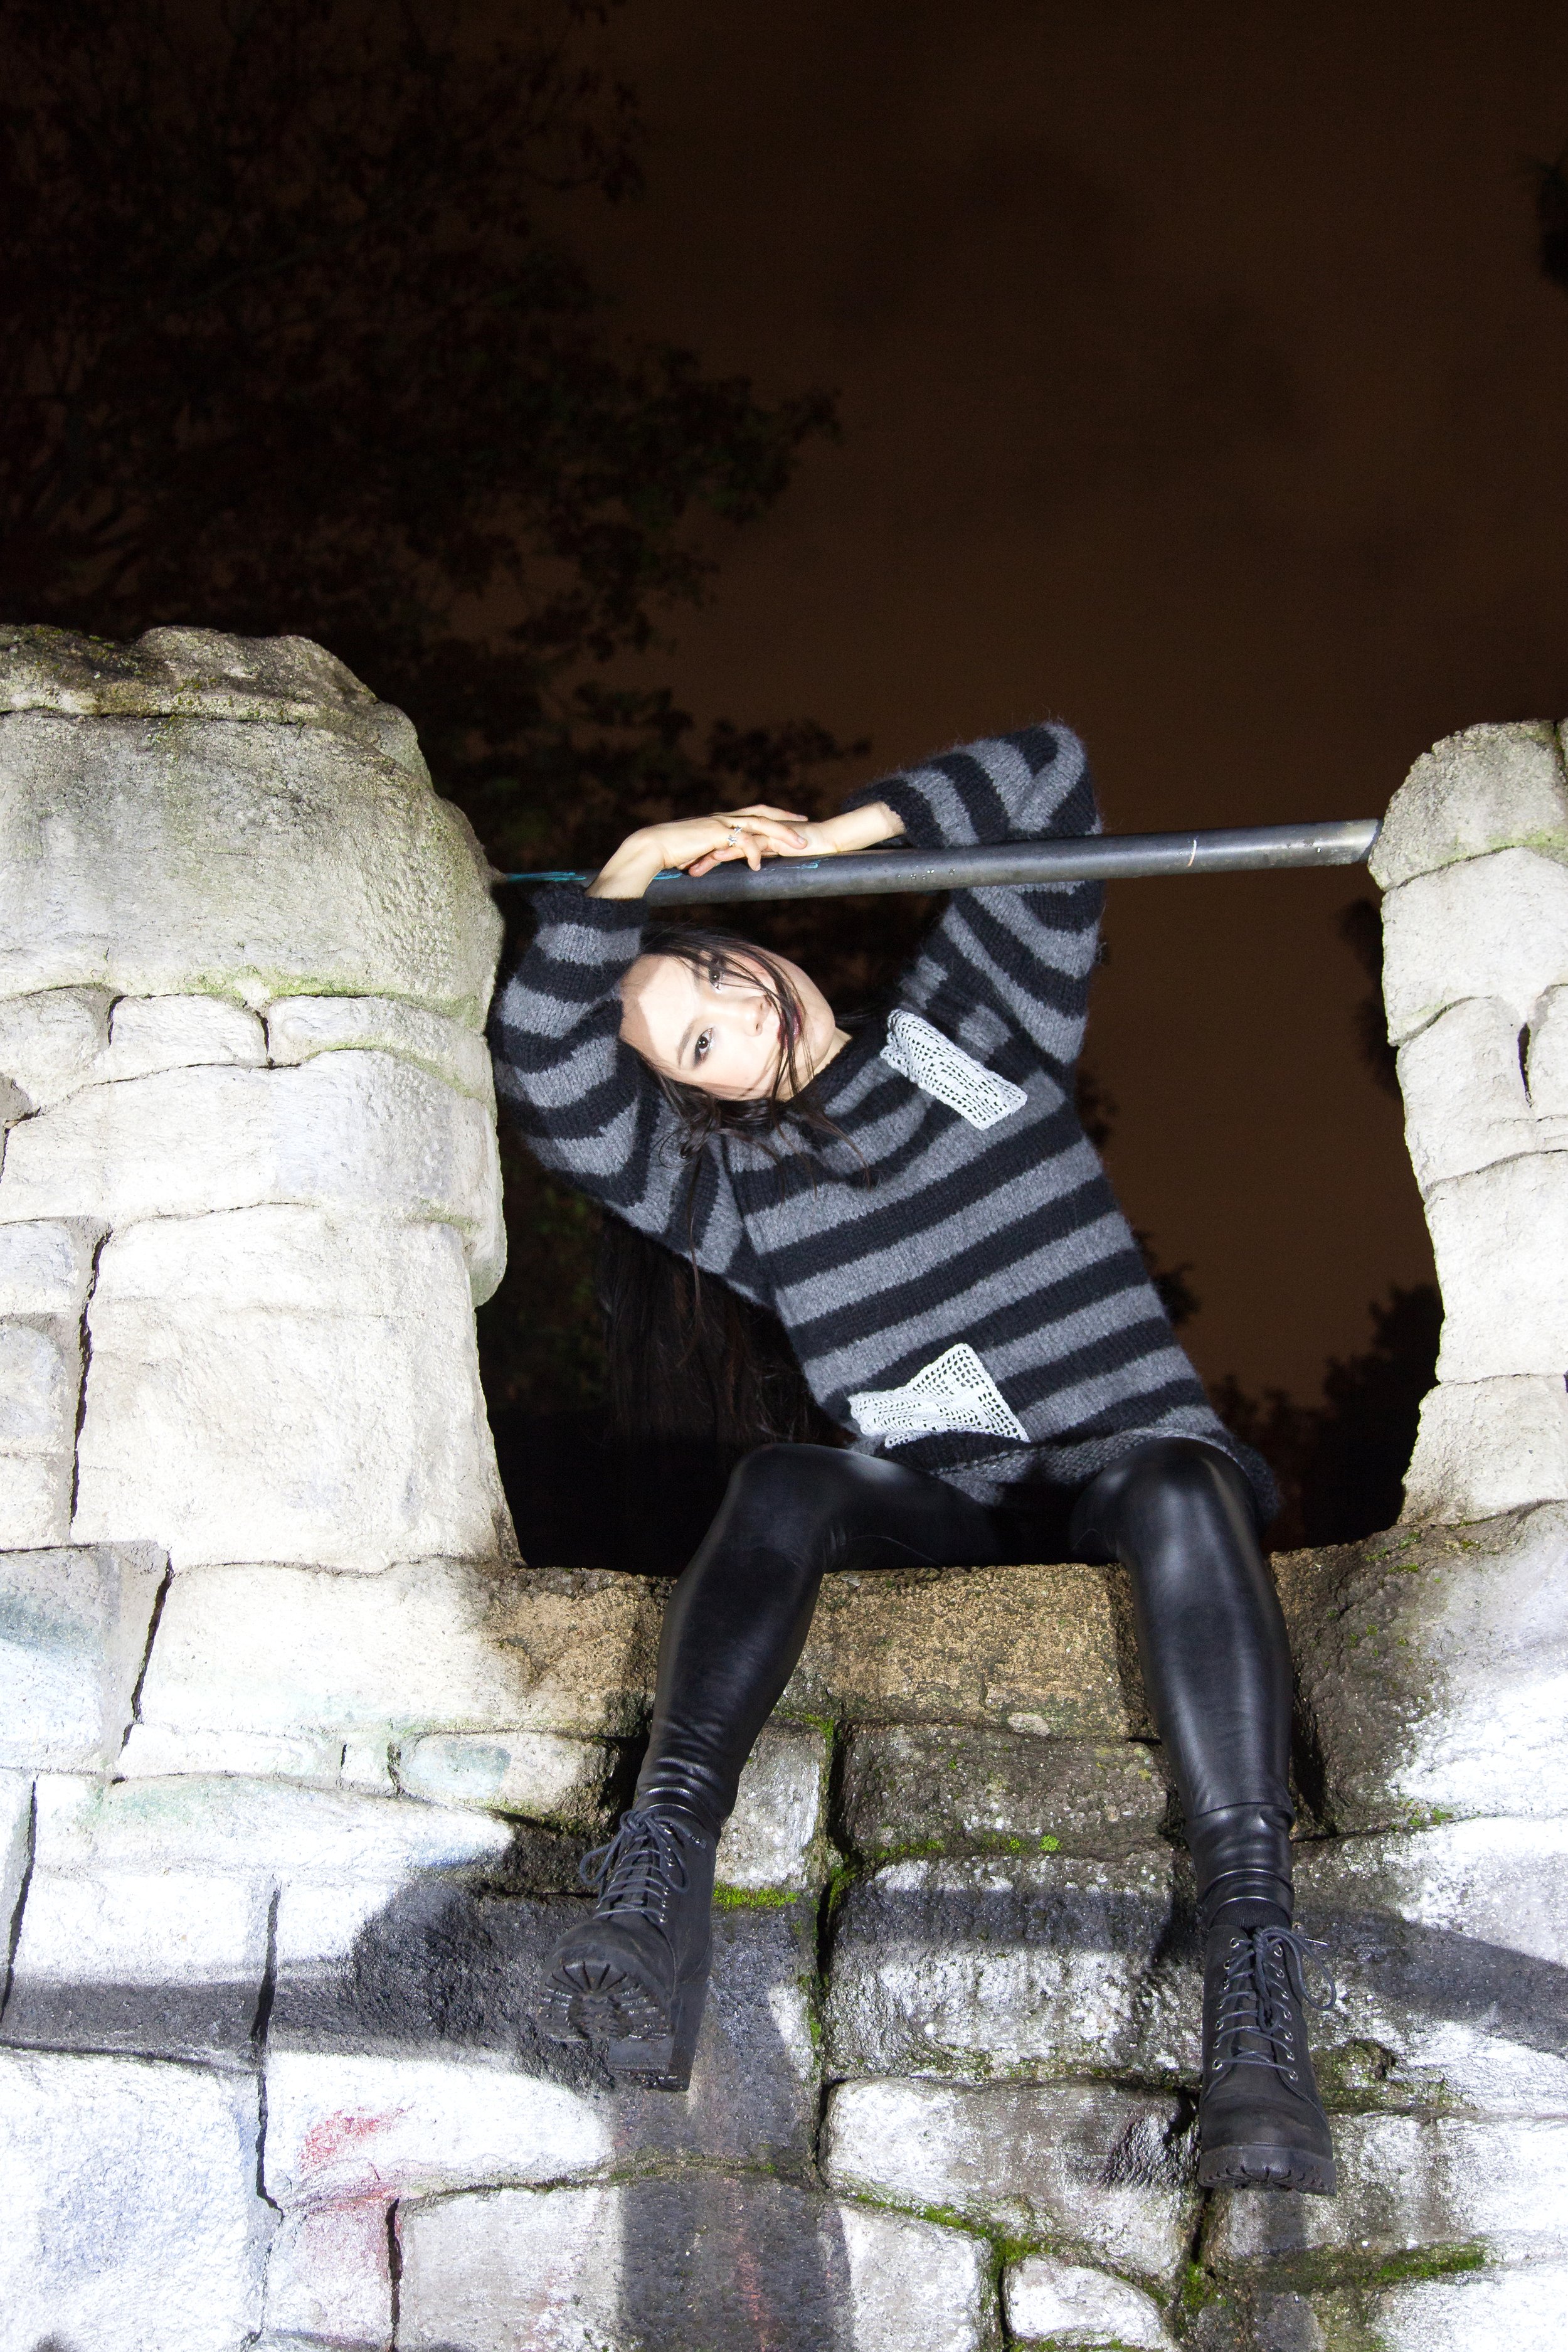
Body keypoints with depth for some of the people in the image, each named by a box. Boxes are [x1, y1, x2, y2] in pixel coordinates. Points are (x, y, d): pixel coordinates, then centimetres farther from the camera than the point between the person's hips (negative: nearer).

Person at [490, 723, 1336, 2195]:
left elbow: (1050, 780, 12)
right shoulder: (736, 1190, 13)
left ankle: (1256, 2015, -52)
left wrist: (840, 835, 5)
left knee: (1178, 1490, -38)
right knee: (785, 1485, -32)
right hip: (943, 1514, 2)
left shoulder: (974, 1024, 14)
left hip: (1130, 1455, -1)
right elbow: (546, 1077, -3)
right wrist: (628, 872, -8)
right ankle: (656, 1900, -50)